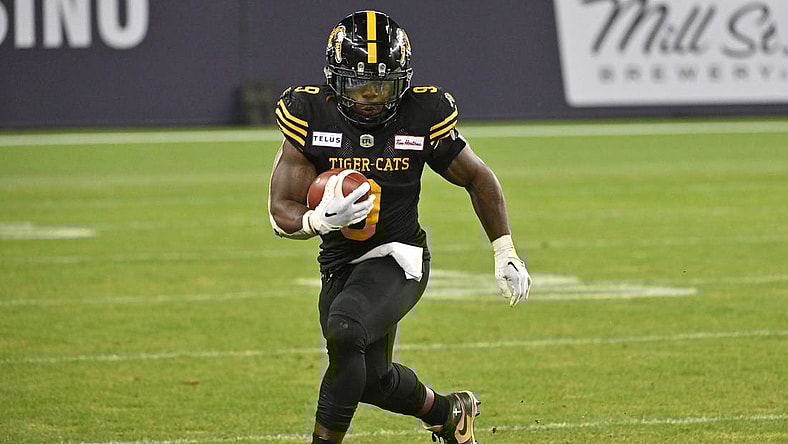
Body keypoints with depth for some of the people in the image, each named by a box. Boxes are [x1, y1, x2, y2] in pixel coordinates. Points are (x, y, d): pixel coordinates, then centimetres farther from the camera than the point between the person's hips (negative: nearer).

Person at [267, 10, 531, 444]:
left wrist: (506, 253, 5)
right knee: (374, 380, 16)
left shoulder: (423, 115, -11)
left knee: (345, 330, -32)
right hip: (338, 262, 4)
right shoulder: (311, 115, -11)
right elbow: (282, 213, -10)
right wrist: (320, 220, -32)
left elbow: (478, 179, 7)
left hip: (396, 258, -3)